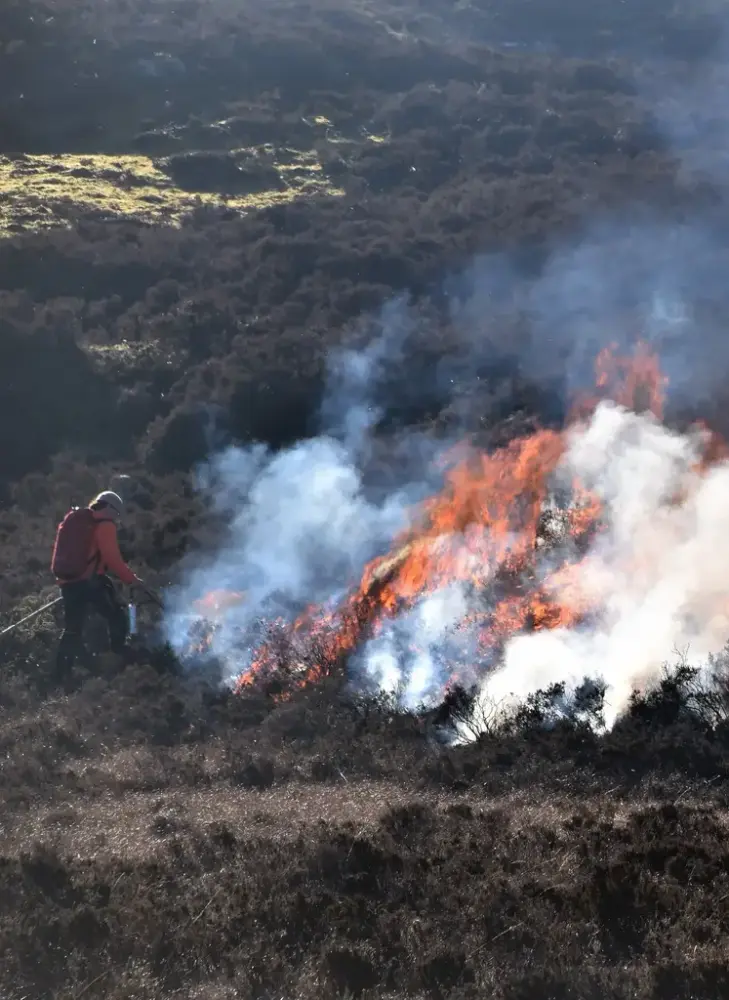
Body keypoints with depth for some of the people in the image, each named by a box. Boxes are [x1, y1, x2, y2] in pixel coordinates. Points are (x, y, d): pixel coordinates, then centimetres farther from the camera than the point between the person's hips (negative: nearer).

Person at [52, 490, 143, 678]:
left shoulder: (73, 520, 20)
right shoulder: (105, 524, -4)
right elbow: (112, 558, -12)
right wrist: (131, 579, -5)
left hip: (68, 581, 7)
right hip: (90, 581, -7)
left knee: (72, 629, 15)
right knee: (118, 618, 6)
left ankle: (61, 674, 16)